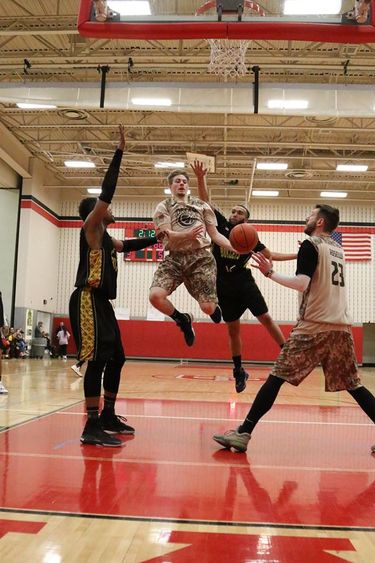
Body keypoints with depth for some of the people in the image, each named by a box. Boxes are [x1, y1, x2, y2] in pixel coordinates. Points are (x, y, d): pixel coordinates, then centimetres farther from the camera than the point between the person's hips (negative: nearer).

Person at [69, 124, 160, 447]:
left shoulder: (105, 238, 23)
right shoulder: (91, 228, -2)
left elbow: (127, 246, 42)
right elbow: (106, 192, -13)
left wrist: (156, 239, 34)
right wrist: (120, 152, -12)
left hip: (102, 302, 10)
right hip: (88, 300, -10)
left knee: (116, 358, 12)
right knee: (99, 359, -15)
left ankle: (108, 417, 21)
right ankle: (92, 427, -12)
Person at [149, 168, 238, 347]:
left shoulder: (201, 205, 16)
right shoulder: (163, 207, 9)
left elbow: (215, 234, 13)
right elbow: (167, 235, -6)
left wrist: (235, 248, -3)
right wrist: (187, 235, -27)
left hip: (201, 257, 0)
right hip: (174, 258, 0)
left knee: (207, 307, -10)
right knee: (155, 296, -23)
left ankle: (215, 308, 33)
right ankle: (183, 320, 7)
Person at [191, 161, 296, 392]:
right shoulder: (221, 225, 4)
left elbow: (271, 255, 11)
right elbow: (206, 201, 0)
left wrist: (297, 255, 3)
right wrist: (201, 178, -11)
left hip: (245, 283, 0)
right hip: (225, 286, 1)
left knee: (266, 318, -5)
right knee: (233, 329, 8)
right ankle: (239, 371, 18)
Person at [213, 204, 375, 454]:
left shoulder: (310, 245, -3)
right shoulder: (338, 249, 19)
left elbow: (302, 284, -15)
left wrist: (270, 273, -7)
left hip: (315, 325, -7)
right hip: (341, 326, 7)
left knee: (277, 377, -6)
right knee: (352, 385, 13)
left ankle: (243, 434, -6)